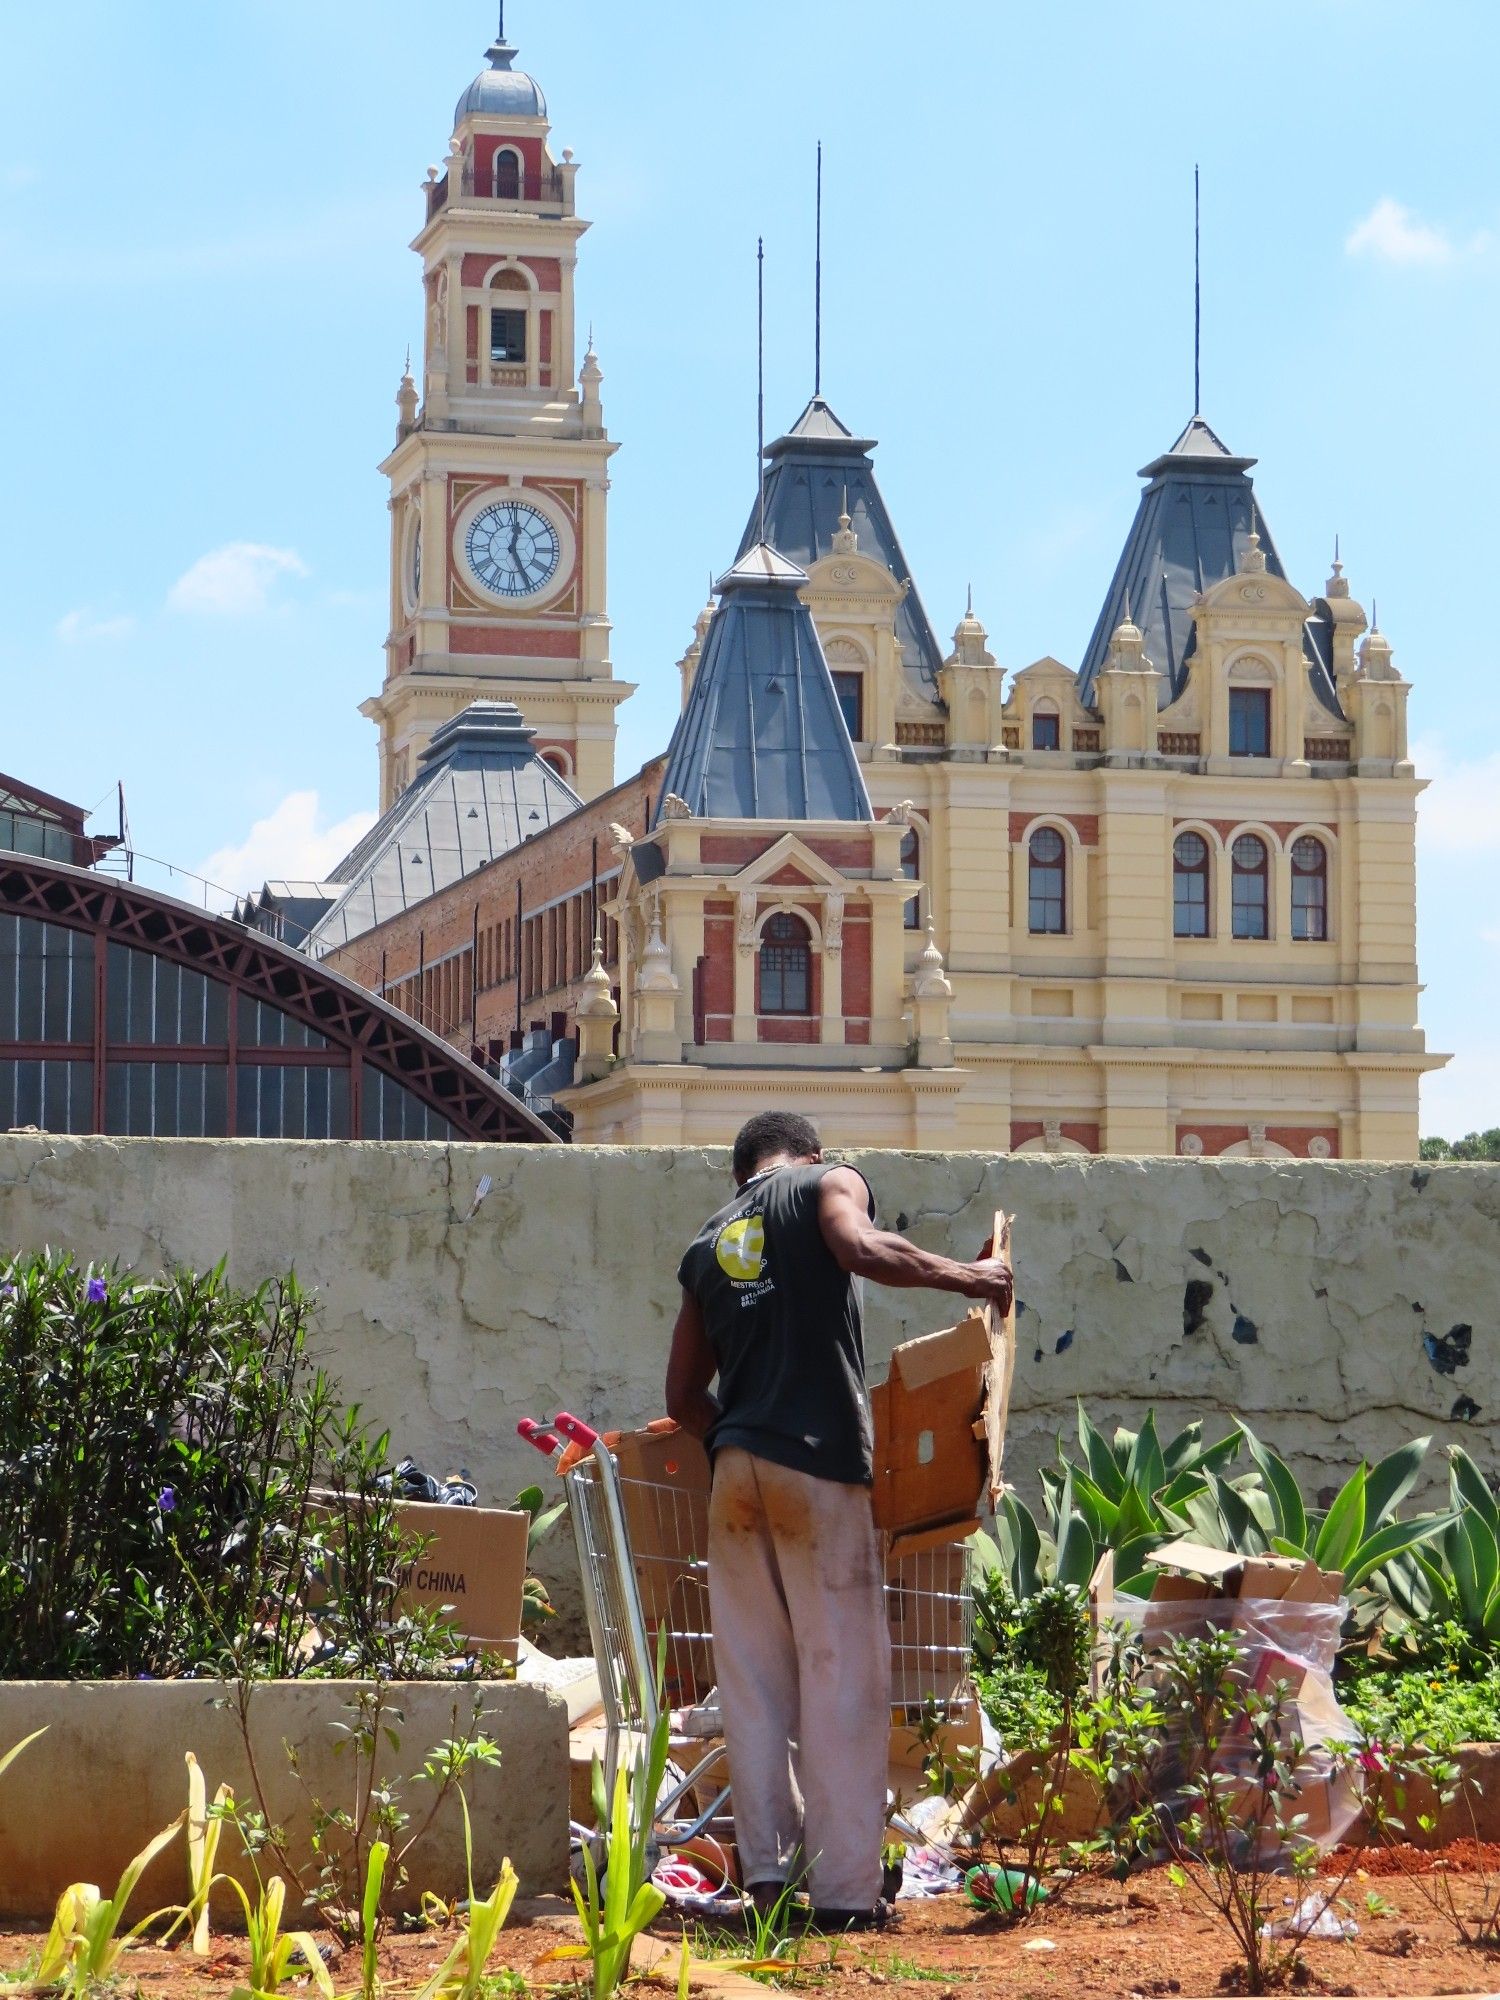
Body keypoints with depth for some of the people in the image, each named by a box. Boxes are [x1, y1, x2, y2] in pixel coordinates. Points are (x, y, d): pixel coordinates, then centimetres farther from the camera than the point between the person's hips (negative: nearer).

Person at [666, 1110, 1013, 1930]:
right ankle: (844, 1888, -3)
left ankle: (768, 1869, 7)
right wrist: (968, 1275, -7)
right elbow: (861, 1250, -17)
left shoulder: (707, 1244, 21)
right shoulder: (827, 1185, 7)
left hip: (735, 1465, 5)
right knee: (841, 1676, -3)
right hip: (819, 1462, -5)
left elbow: (682, 1394, 19)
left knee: (753, 1678, 9)